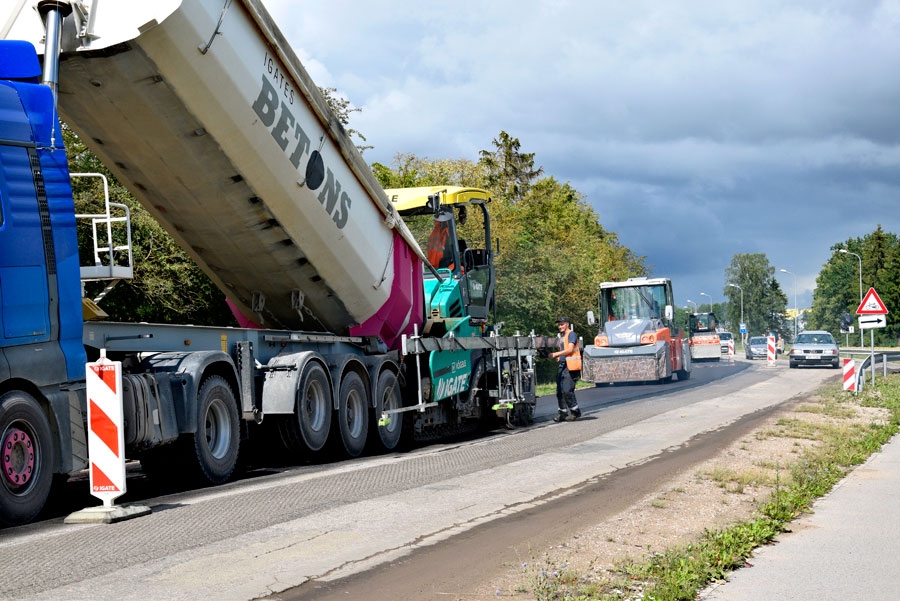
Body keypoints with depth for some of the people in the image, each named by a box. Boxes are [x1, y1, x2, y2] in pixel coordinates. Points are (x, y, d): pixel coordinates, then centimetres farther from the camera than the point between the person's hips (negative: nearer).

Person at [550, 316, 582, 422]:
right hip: (562, 365, 9)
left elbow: (570, 349, -17)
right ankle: (562, 413, 12)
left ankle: (575, 411, -2)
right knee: (560, 391, 6)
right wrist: (559, 357, 12)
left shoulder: (571, 334, -5)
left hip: (570, 366, -9)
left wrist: (556, 354, -25)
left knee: (567, 390, -14)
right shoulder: (561, 336, 22)